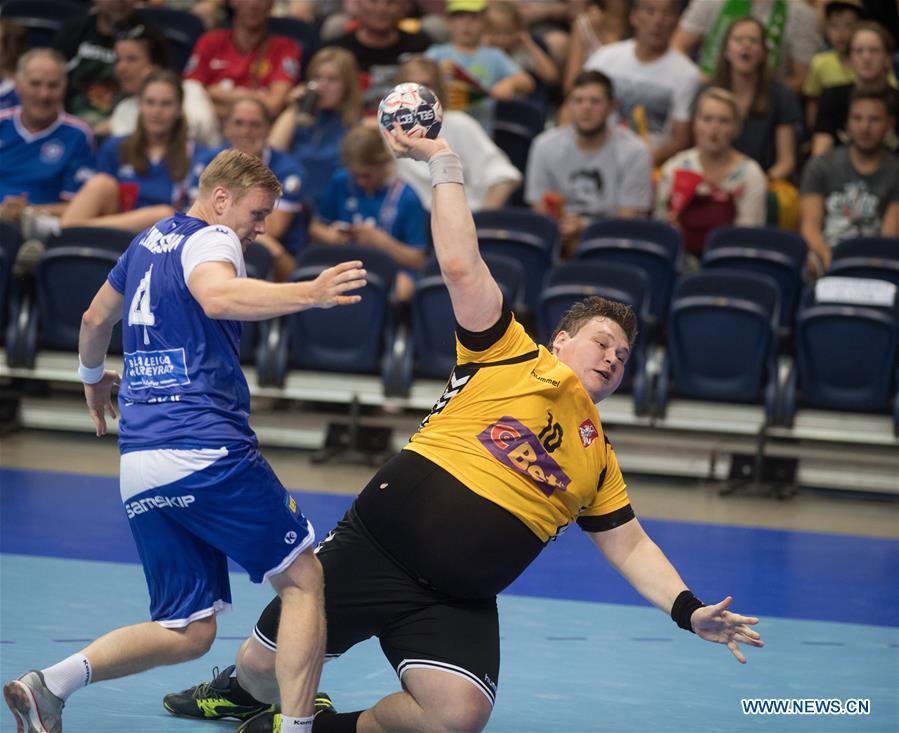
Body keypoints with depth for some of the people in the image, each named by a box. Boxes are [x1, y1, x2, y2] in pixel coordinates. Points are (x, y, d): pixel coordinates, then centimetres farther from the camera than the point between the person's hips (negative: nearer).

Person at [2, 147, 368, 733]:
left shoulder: (148, 242, 22)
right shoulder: (210, 239, -3)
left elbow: (96, 319, 36)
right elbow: (217, 295, -26)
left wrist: (93, 377, 56)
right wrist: (311, 293, -37)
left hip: (139, 465, 8)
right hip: (207, 453, -8)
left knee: (188, 632, 9)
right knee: (303, 579, 3)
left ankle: (51, 684, -9)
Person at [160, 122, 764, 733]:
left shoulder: (598, 457, 18)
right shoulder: (511, 353, 4)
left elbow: (631, 547, 19)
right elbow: (461, 265, -6)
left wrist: (688, 610, 5)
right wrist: (444, 162, -9)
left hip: (459, 605, 3)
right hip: (377, 546, -3)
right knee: (263, 668, 2)